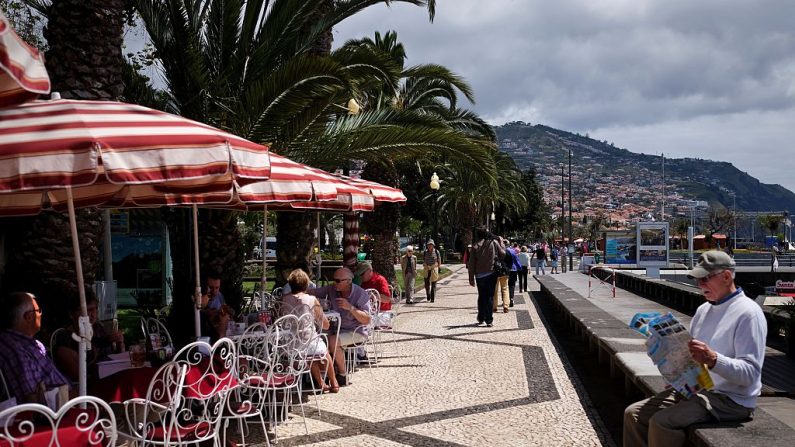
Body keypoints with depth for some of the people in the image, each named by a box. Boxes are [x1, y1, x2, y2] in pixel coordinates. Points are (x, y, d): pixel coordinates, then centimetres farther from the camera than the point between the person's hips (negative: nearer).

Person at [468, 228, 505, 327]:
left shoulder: (475, 246, -2)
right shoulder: (494, 243, -5)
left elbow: (471, 264, -1)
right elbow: (502, 254, 5)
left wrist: (471, 278, 5)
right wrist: (501, 242, 17)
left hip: (479, 275, 1)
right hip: (491, 273, -1)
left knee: (481, 297, 16)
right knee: (489, 297, 4)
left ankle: (481, 318, 21)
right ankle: (489, 320, 0)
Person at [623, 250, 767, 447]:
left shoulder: (748, 313, -12)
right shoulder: (704, 309, 15)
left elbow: (750, 373, -20)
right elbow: (688, 352, 22)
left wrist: (712, 359, -37)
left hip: (731, 399, -9)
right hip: (694, 387, 9)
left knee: (661, 422, -28)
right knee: (634, 414, -4)